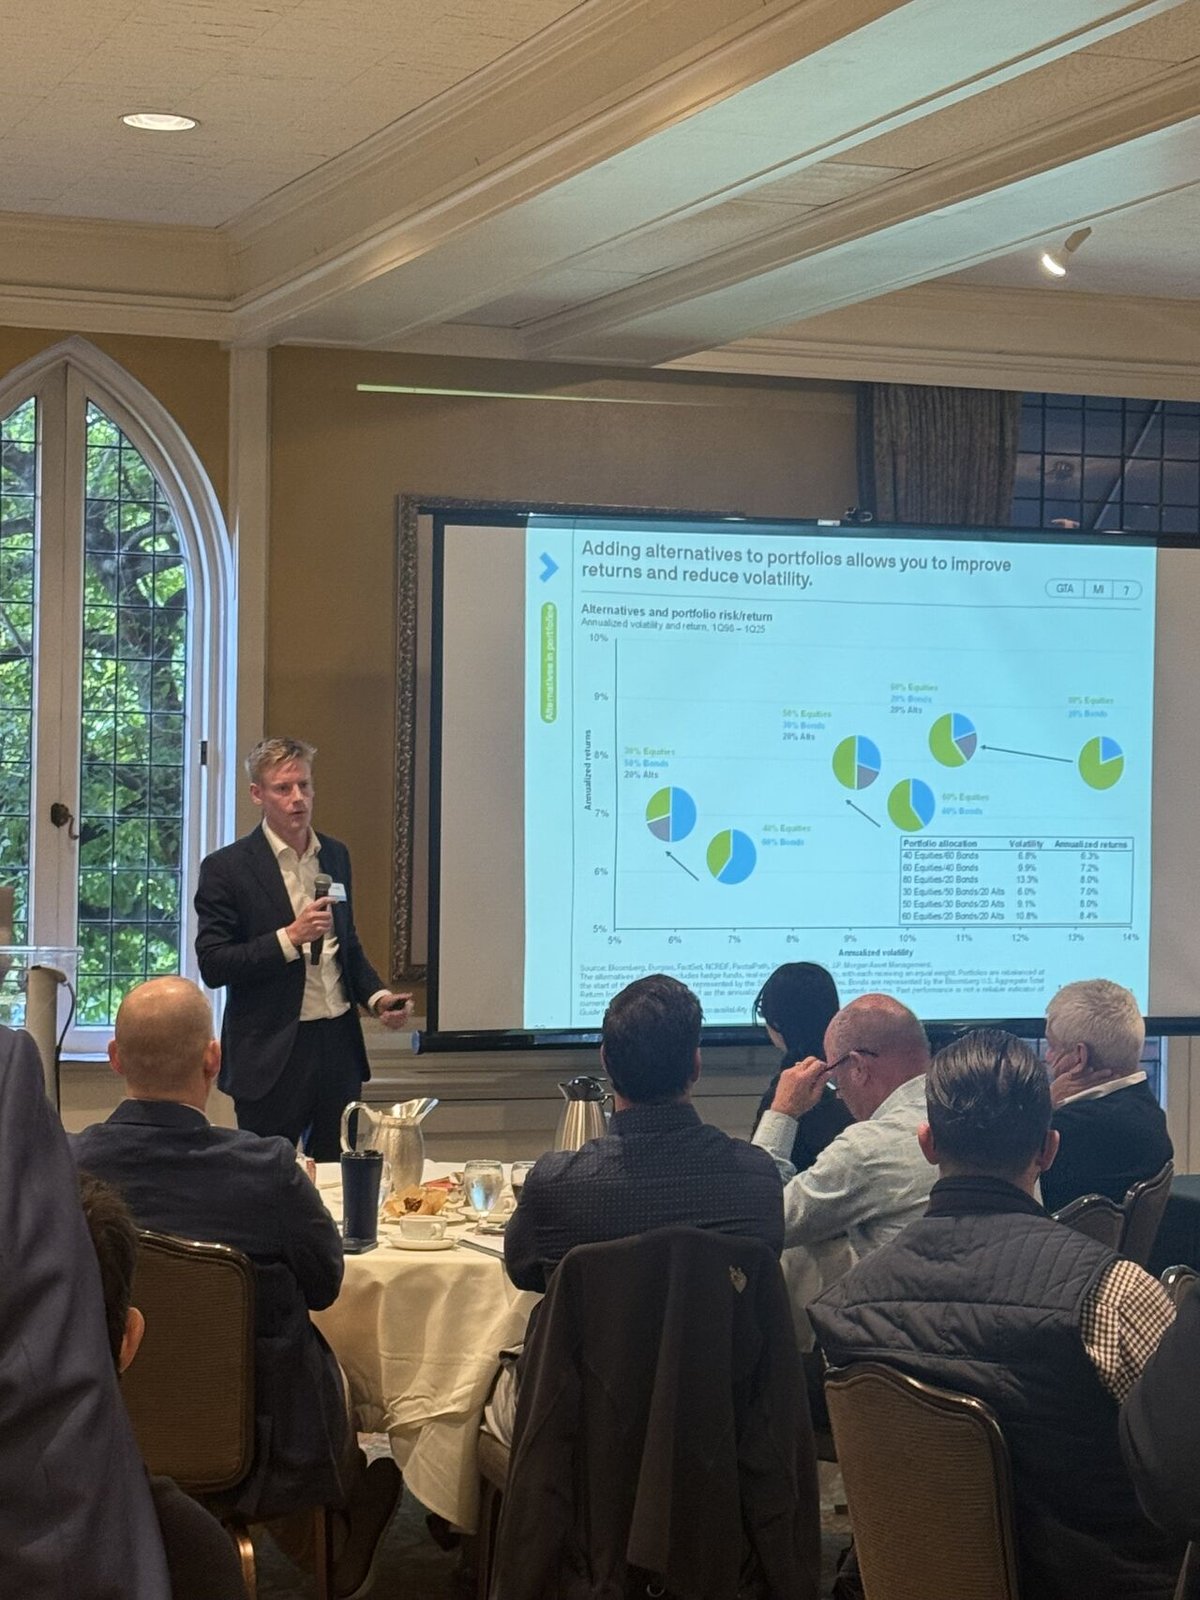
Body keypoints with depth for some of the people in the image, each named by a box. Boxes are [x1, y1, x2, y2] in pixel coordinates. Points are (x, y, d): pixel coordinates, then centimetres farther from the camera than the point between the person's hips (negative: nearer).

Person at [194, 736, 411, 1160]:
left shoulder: (335, 855, 12)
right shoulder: (226, 868, -6)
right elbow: (212, 966, -11)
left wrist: (377, 996, 5)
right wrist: (291, 937, -19)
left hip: (338, 1045, 5)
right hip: (272, 1052, -5)